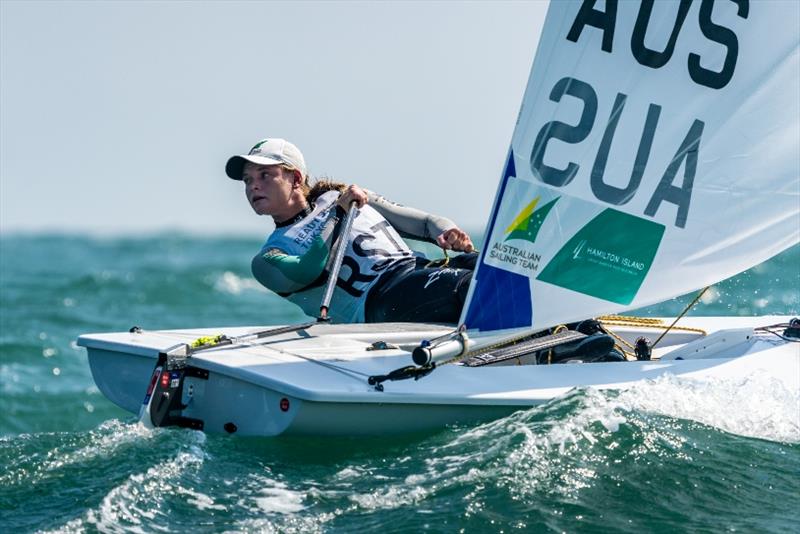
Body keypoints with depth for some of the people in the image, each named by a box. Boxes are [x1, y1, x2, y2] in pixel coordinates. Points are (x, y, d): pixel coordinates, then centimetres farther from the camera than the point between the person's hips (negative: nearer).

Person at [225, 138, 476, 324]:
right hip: (380, 298, -5)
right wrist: (337, 212, -3)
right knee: (465, 285, -36)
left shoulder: (338, 196, 28)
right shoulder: (268, 258, 15)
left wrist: (447, 232, 4)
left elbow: (422, 222, 27)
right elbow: (306, 272, -11)